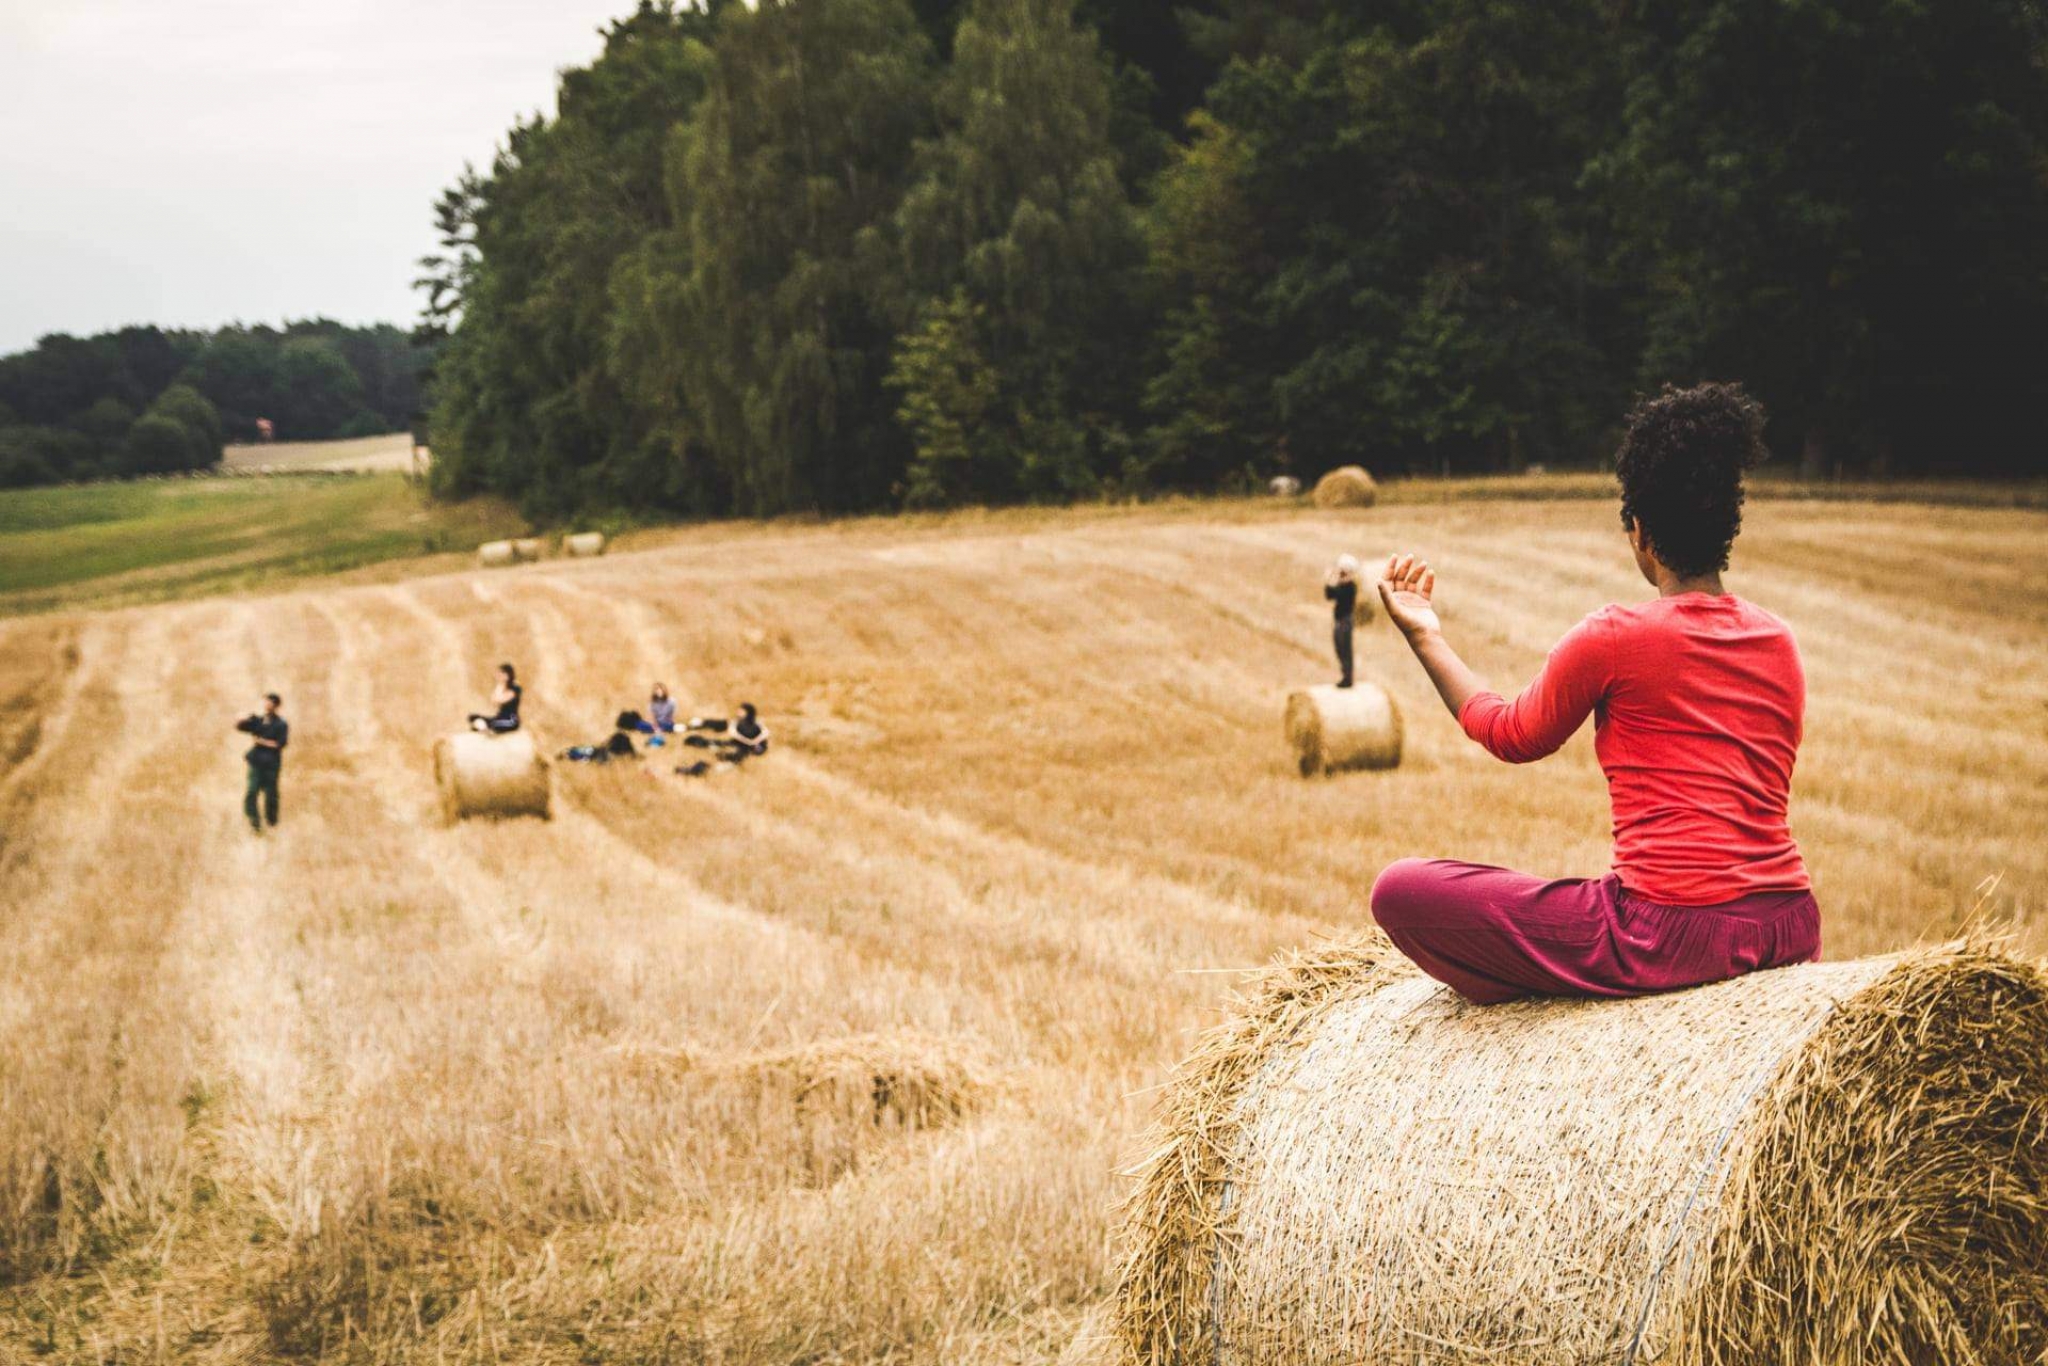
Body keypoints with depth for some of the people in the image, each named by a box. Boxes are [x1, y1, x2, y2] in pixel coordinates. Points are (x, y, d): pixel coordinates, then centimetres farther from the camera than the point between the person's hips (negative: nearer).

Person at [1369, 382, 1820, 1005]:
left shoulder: (1613, 638, -8)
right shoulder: (1779, 641, 9)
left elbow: (1511, 735, 10)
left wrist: (1425, 636, 22)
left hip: (1668, 937, -8)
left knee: (1399, 889, -3)